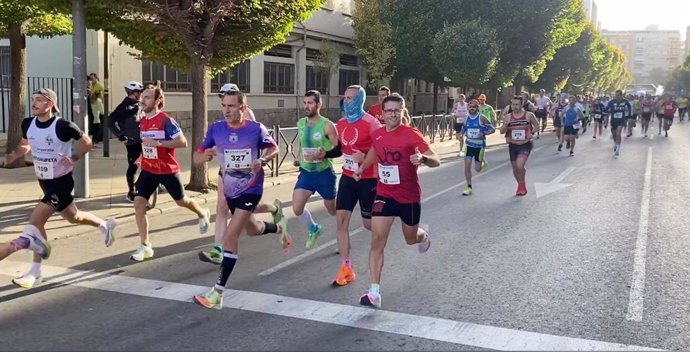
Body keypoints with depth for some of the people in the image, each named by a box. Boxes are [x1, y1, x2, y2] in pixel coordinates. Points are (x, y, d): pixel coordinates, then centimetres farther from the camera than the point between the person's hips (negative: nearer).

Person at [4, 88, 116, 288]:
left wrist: (73, 159, -20)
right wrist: (14, 155, -5)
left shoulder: (63, 126, -21)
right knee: (73, 217, 21)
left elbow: (86, 143, -7)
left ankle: (35, 273, -4)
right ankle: (105, 226, 48)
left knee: (35, 220, -15)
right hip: (44, 181, 7)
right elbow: (25, 145, 15)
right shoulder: (28, 124, -3)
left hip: (61, 181, -7)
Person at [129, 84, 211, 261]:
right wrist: (143, 154, 12)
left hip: (167, 170, -6)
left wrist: (158, 143, -28)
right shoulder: (143, 120, 5)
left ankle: (203, 214, 48)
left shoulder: (166, 120, -18)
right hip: (148, 170, 6)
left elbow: (183, 142, -24)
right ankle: (145, 246, -1)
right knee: (138, 203, -8)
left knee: (181, 201, 14)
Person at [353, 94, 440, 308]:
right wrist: (362, 167, 12)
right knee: (377, 240, -10)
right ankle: (374, 293, -9)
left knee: (411, 239, 18)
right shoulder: (377, 135, -2)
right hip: (384, 195, 3)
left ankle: (423, 235, 58)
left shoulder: (412, 135, -17)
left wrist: (423, 158, -42)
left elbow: (436, 161, -21)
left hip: (409, 197, -3)